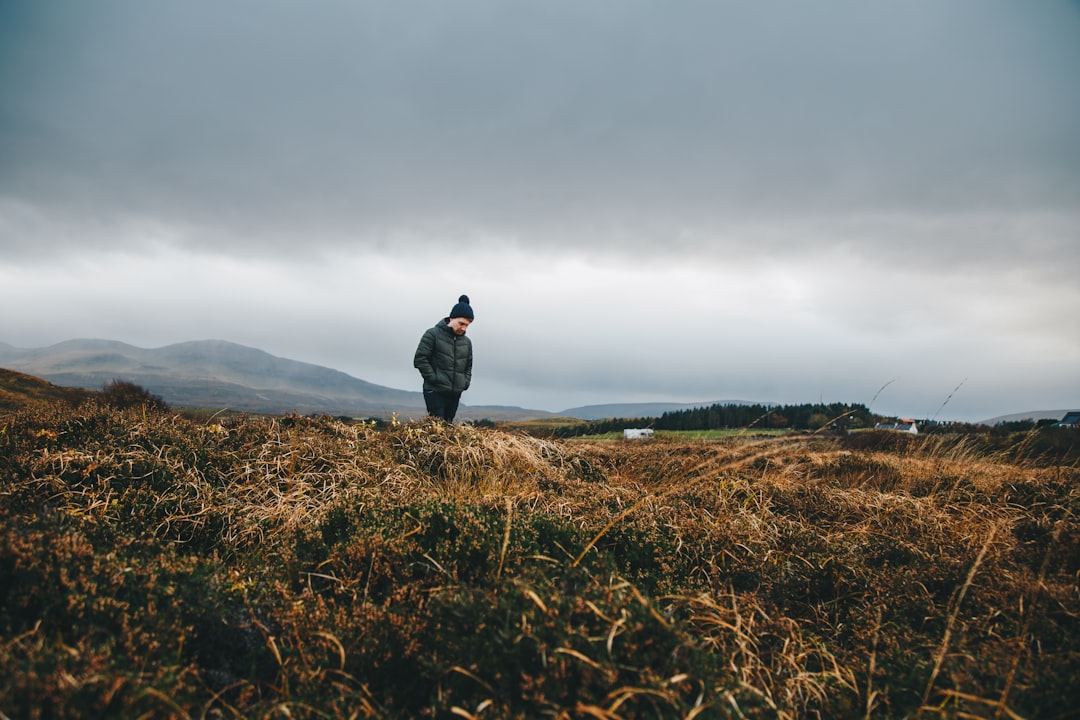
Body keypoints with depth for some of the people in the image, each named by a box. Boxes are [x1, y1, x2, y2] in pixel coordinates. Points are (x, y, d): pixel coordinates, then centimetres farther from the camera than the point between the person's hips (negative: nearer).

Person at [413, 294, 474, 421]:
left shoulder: (467, 342, 13)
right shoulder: (433, 334, -5)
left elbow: (468, 366, 24)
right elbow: (419, 359, -8)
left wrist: (465, 383, 7)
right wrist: (434, 379, -13)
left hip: (455, 394, 6)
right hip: (435, 392, -5)